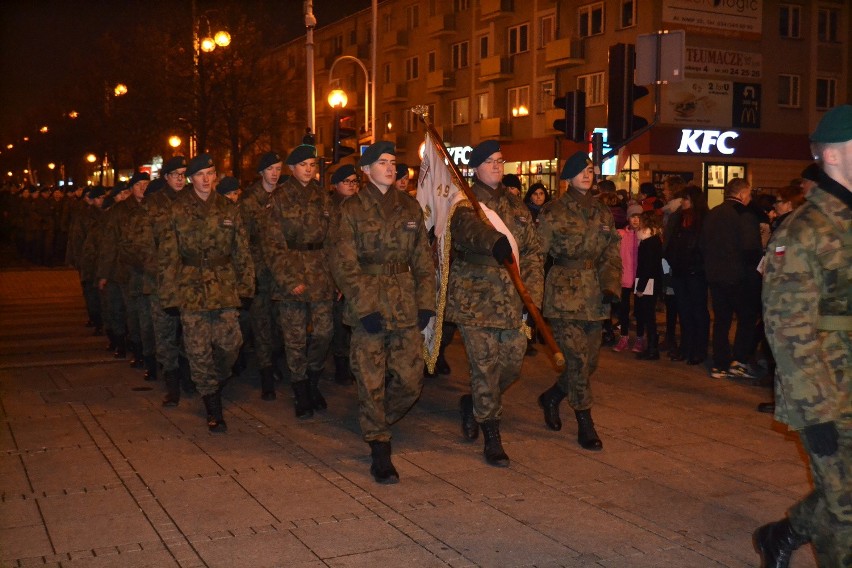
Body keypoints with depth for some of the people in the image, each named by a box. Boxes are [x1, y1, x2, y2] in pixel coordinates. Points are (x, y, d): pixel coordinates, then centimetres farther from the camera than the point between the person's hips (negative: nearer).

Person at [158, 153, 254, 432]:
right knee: (199, 353, -1)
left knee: (230, 345, -3)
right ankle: (214, 411, 9)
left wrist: (245, 287, 6)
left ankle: (216, 386, 28)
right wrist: (169, 295, -5)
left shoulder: (227, 209, 9)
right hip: (191, 291, -2)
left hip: (225, 289, 2)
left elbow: (242, 252, 12)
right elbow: (167, 257, 0)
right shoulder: (177, 210, 1)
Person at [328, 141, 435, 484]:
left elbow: (423, 259, 12)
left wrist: (426, 302, 3)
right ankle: (380, 454, 10)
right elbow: (344, 264, -6)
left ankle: (376, 425, 30)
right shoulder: (351, 210, -1)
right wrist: (364, 307, -15)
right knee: (371, 383, -1)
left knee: (411, 382, 4)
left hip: (406, 306, 4)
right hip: (368, 304, -4)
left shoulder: (409, 207, 11)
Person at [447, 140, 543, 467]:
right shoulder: (465, 203, -4)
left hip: (512, 300, 6)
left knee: (512, 364, 9)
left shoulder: (515, 204, 15)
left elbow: (532, 252, 13)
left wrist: (533, 296, 1)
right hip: (475, 298, -5)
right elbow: (467, 227, -29)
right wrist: (494, 241, -51)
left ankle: (472, 404, 37)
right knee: (486, 367, -3)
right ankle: (491, 437, 11)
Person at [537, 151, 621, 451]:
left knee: (589, 361, 9)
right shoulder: (553, 211, -1)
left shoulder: (603, 213, 12)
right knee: (577, 359, -9)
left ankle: (551, 397, 34)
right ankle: (585, 424, 3)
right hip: (564, 293, -5)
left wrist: (610, 286, -7)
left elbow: (612, 254, 9)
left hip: (594, 295, 5)